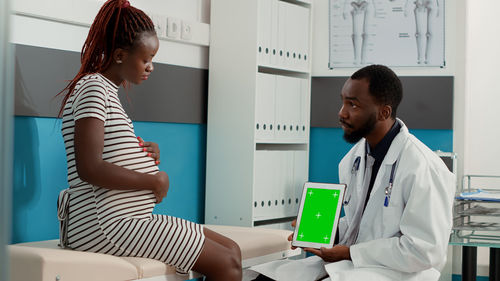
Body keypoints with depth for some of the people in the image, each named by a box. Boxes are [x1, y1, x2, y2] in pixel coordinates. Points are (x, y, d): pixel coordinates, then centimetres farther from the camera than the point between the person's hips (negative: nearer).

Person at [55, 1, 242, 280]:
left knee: (231, 249, 4)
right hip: (106, 226, -10)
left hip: (129, 219, 10)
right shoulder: (93, 87, -11)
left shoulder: (108, 90, 20)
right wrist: (154, 180, -13)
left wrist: (147, 154, 5)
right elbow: (89, 169, -23)